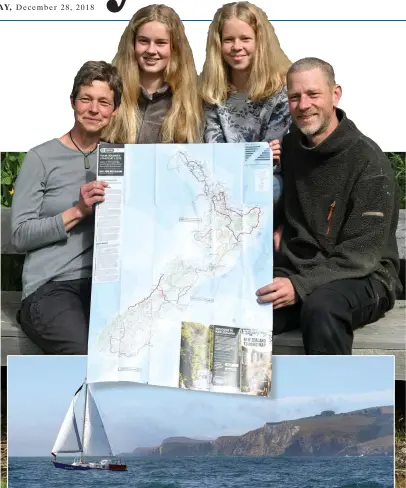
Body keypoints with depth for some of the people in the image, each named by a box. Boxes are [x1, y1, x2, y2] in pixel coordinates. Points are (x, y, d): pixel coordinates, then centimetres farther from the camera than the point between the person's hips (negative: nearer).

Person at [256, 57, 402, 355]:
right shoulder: (288, 147, 7)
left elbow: (361, 255, -17)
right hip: (295, 272, 5)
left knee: (320, 306, -38)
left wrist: (300, 286, -28)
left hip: (362, 279, -4)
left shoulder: (368, 161, -12)